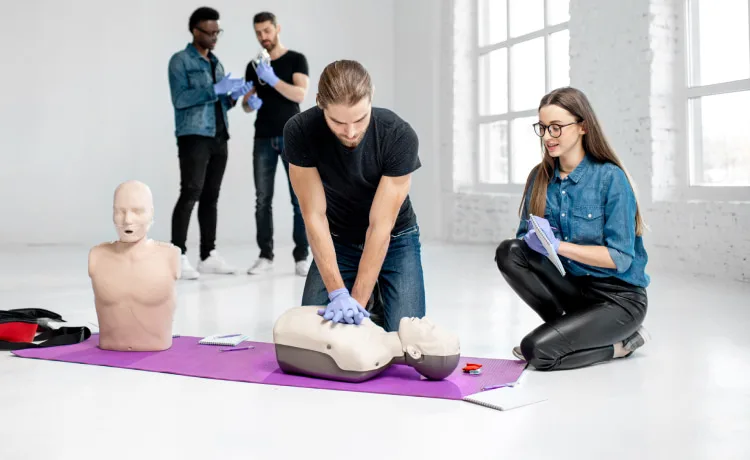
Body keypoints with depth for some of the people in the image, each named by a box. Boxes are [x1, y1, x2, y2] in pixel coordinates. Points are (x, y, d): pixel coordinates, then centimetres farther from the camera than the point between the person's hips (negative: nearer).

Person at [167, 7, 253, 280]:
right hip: (194, 137, -7)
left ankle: (208, 255, 11)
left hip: (219, 137, 7)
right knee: (190, 194, -11)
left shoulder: (216, 63, 20)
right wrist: (216, 89, -17)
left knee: (211, 196, 7)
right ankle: (178, 256, -8)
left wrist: (234, 96, 1)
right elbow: (180, 99, -14)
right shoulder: (180, 60, -1)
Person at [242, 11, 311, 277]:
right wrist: (250, 102, -12)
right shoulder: (254, 66, 13)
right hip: (263, 140, 4)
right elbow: (246, 105, 11)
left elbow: (300, 95, -14)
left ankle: (301, 257, 1)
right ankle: (265, 256, 11)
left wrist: (272, 79, -25)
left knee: (300, 199, -5)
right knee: (263, 200, 3)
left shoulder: (297, 60, 1)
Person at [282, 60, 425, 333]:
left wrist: (357, 300, -29)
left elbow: (380, 226, -27)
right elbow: (314, 215, -23)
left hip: (394, 240, -1)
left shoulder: (400, 137, -30)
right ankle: (371, 307, 21)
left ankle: (376, 307, 20)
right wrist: (338, 293, -29)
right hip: (336, 241, 2)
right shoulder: (300, 132, -26)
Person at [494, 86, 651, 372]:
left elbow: (620, 258, -18)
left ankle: (620, 343, 2)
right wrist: (534, 240, -22)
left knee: (537, 350, -24)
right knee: (508, 252, -17)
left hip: (619, 297, -6)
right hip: (572, 287, 6)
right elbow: (524, 236, 2)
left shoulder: (611, 178, -15)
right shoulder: (540, 177, 1)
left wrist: (557, 245, -24)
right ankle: (570, 325, -3)